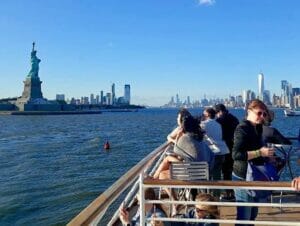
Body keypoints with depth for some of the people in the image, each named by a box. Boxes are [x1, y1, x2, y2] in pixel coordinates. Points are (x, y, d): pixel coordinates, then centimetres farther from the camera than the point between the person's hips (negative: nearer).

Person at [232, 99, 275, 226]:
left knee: (253, 213, 17)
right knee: (244, 216, -5)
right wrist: (260, 152, -27)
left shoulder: (256, 128, 12)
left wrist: (266, 155, 9)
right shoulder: (242, 128, -16)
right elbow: (236, 155, -27)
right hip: (243, 177, -9)